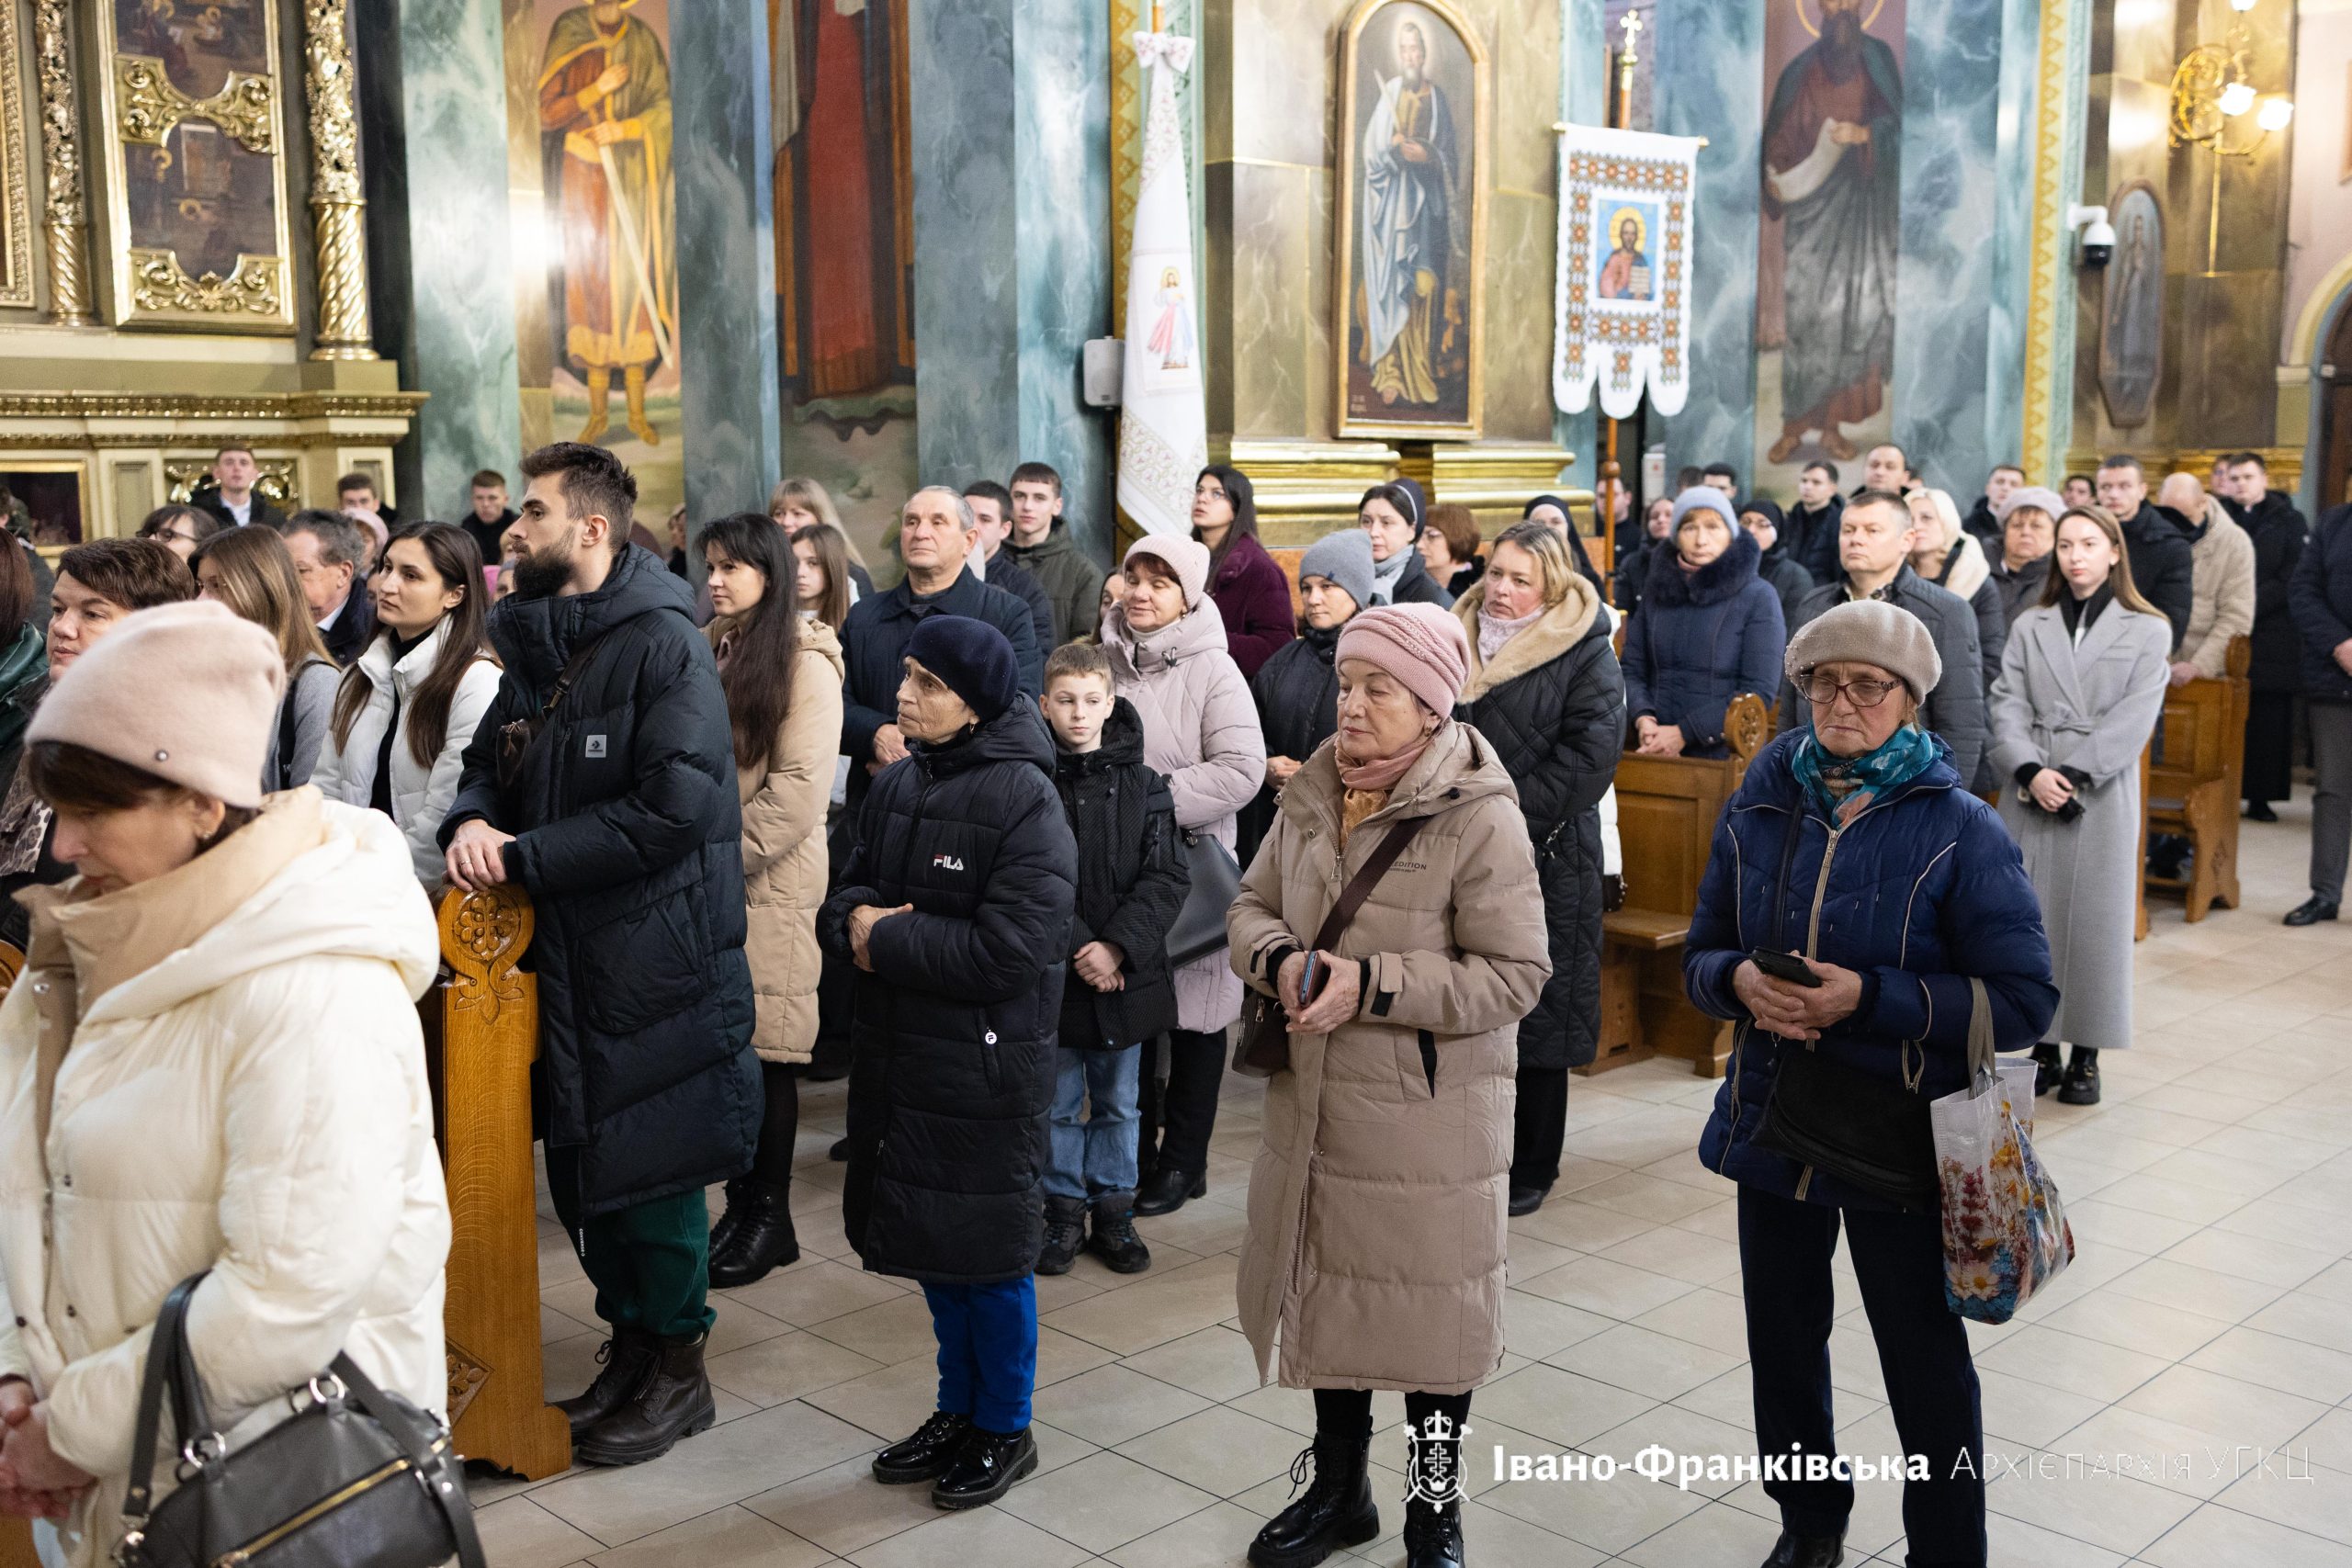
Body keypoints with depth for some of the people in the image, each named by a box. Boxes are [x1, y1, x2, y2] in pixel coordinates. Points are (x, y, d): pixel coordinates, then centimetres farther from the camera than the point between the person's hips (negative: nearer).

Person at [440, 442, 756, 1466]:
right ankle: (629, 1344, 33)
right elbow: (490, 760, 19)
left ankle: (677, 1368, 22)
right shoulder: (535, 645, 12)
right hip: (560, 952, 8)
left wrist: (524, 856, -19)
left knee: (653, 1167, 4)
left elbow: (673, 806, -24)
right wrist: (472, 821, -6)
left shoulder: (664, 644, -15)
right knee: (579, 1163, 16)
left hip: (653, 953, -8)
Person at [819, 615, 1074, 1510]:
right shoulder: (899, 783, 7)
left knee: (989, 1253, 6)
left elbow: (1008, 951, -24)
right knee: (931, 1244, 18)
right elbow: (846, 895, 13)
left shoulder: (1024, 800, -17)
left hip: (986, 1068, -7)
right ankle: (958, 1410, 36)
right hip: (900, 1058, 7)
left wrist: (887, 937, -16)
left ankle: (1005, 1429, 25)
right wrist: (856, 918, -11)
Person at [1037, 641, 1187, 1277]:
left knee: (1117, 1102, 14)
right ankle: (1063, 1212, 24)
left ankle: (1113, 1211, 27)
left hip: (1127, 973, 2)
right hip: (1052, 975, -1)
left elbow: (1167, 878, -4)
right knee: (1058, 1103, 10)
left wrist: (1118, 947, -15)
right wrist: (1078, 950, -17)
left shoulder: (1143, 786, 0)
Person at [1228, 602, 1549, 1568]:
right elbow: (1251, 908, 12)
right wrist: (1280, 960, -12)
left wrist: (1372, 985, -24)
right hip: (1314, 1105, 6)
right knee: (1326, 1290, 18)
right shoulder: (1312, 796, 3)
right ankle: (1338, 1488, 39)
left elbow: (1515, 975, -17)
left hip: (1429, 1116, -5)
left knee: (1431, 1308, 9)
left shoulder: (1480, 819, -16)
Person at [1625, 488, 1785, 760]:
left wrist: (1684, 733, -17)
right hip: (1655, 753, 3)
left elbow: (1758, 692, -11)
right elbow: (1632, 669, 6)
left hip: (1726, 756, -3)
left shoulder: (1758, 597, -4)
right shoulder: (1656, 592, 8)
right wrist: (1642, 718, -14)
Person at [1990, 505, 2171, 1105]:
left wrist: (2071, 776, -15)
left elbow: (2133, 719, -6)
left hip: (2101, 800, -2)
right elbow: (2008, 707, 1)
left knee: (2093, 922, 1)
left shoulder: (2147, 631, 4)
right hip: (2029, 795, 2)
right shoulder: (2030, 626, 10)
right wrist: (2032, 772, -15)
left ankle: (2085, 1056, 10)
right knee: (2030, 918, 3)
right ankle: (2042, 1048, 14)